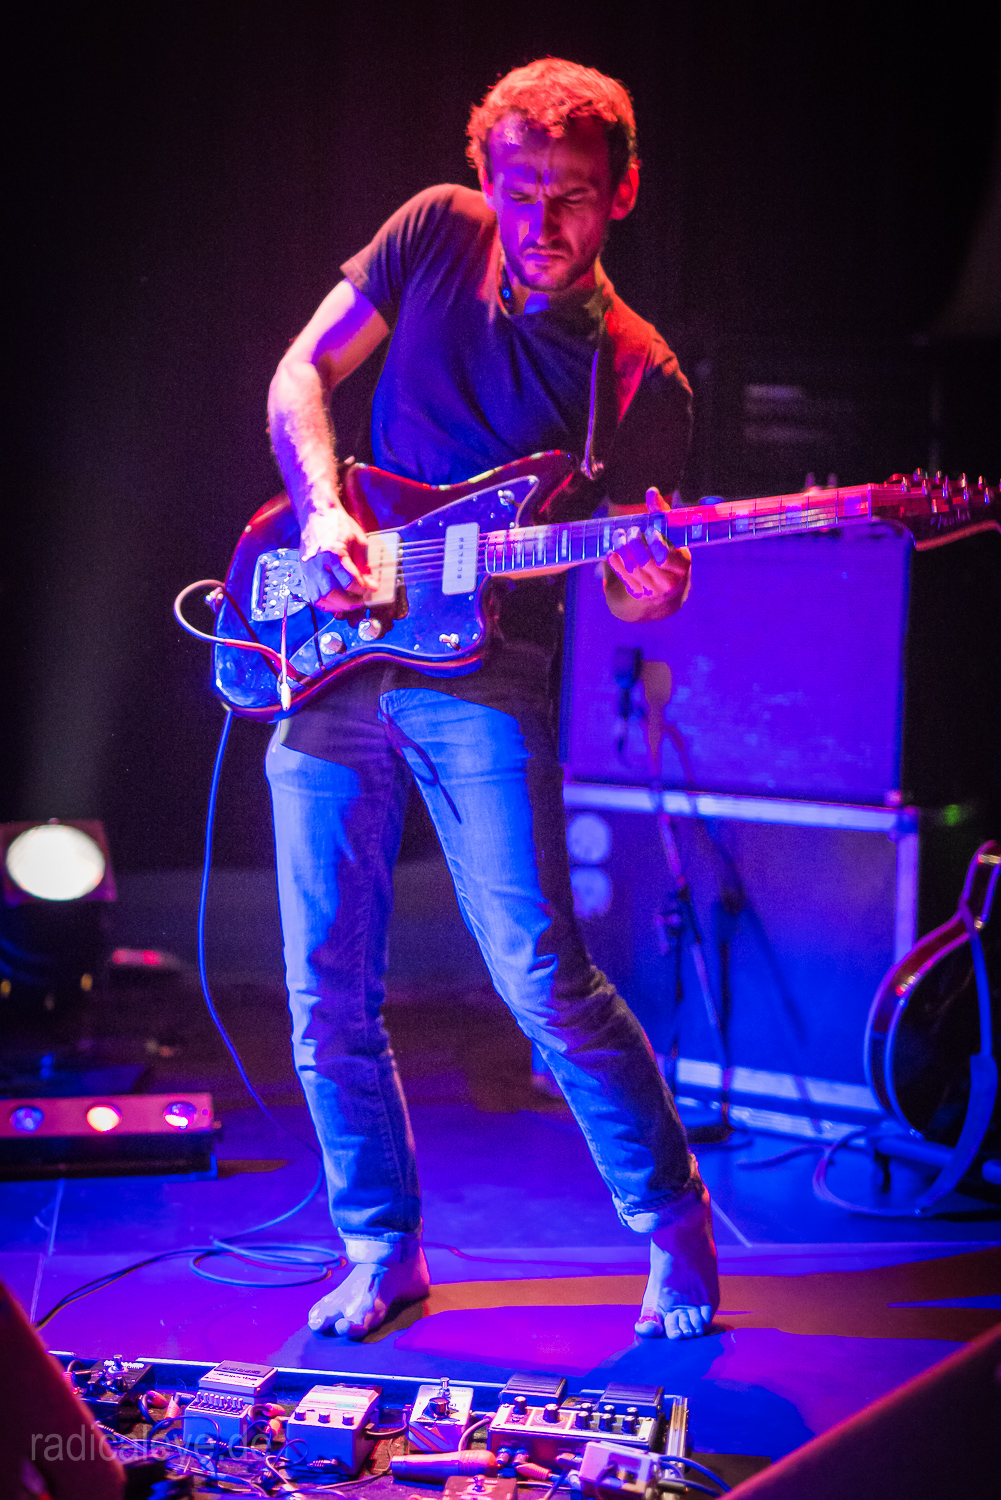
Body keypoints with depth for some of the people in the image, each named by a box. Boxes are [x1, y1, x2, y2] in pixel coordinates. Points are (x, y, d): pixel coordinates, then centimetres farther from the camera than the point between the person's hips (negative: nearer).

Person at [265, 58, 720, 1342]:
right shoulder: (437, 235, 3)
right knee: (329, 998, 5)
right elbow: (300, 376, 7)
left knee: (541, 979, -11)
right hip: (327, 660, 4)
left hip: (483, 678, -3)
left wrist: (652, 585, -25)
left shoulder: (639, 379, -5)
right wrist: (322, 513, -9)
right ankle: (382, 1250, 23)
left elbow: (632, 578, -1)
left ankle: (675, 1224, 11)